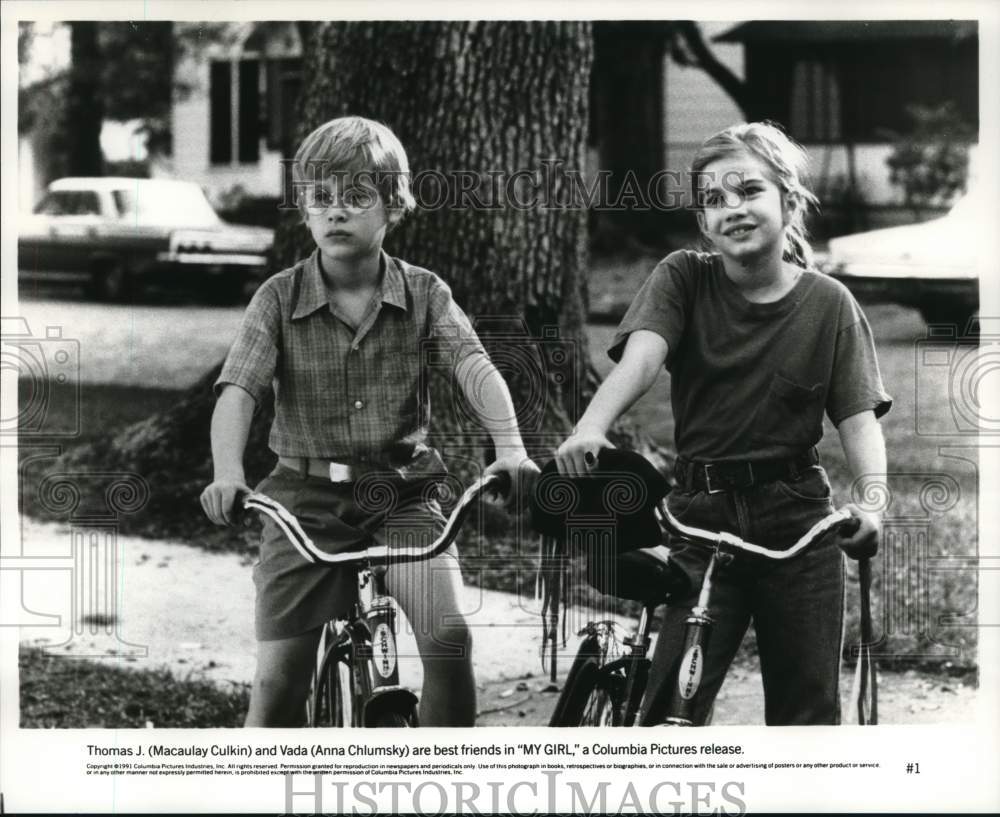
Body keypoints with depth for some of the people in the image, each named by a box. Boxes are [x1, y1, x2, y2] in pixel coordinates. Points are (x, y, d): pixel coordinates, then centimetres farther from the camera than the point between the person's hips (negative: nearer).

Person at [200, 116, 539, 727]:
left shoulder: (424, 293, 0)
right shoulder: (279, 299, -2)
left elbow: (475, 367, -15)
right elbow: (238, 389, -14)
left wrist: (510, 446, -34)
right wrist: (228, 473, -34)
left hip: (402, 497, 0)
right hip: (307, 498, 0)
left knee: (448, 636, -21)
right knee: (279, 676, -7)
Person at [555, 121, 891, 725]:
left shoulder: (828, 303, -1)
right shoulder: (684, 279, -2)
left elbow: (859, 416, -7)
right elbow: (641, 354, -19)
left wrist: (874, 495, -27)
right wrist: (590, 429, -39)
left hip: (799, 523, 1)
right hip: (702, 517, 0)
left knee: (807, 705, 6)